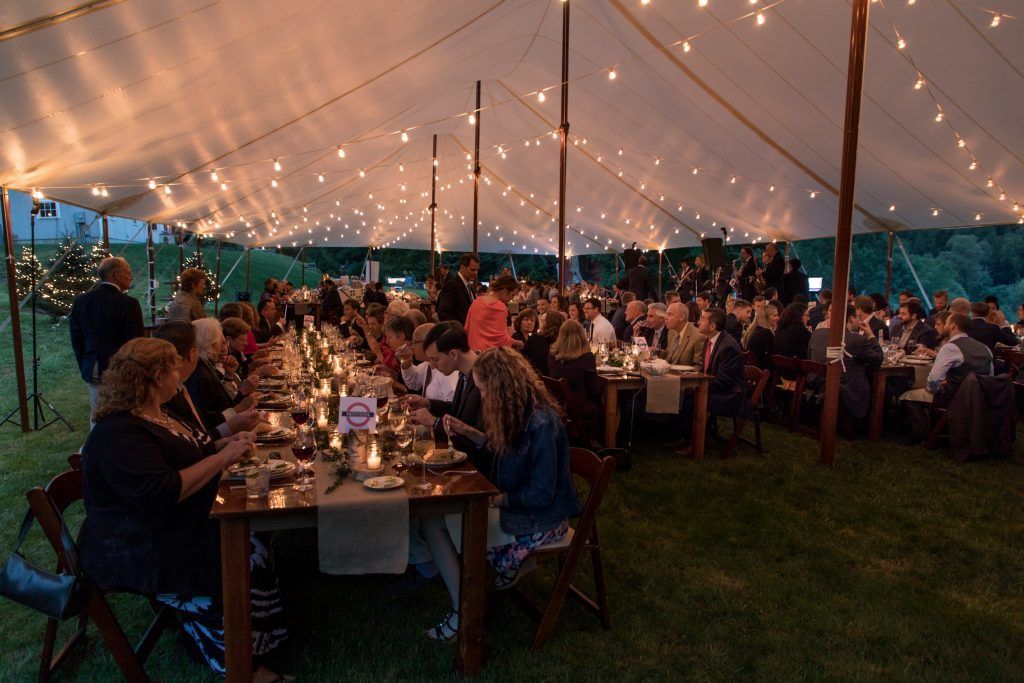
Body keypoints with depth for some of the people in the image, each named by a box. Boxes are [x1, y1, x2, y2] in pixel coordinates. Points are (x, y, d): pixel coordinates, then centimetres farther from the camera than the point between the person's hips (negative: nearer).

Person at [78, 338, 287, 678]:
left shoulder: (155, 416, 11)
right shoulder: (119, 433, -21)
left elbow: (188, 460, 25)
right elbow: (162, 493, -31)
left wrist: (229, 446, 9)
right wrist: (222, 457, -24)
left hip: (179, 530, 10)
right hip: (137, 553, -10)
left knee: (252, 550, -8)